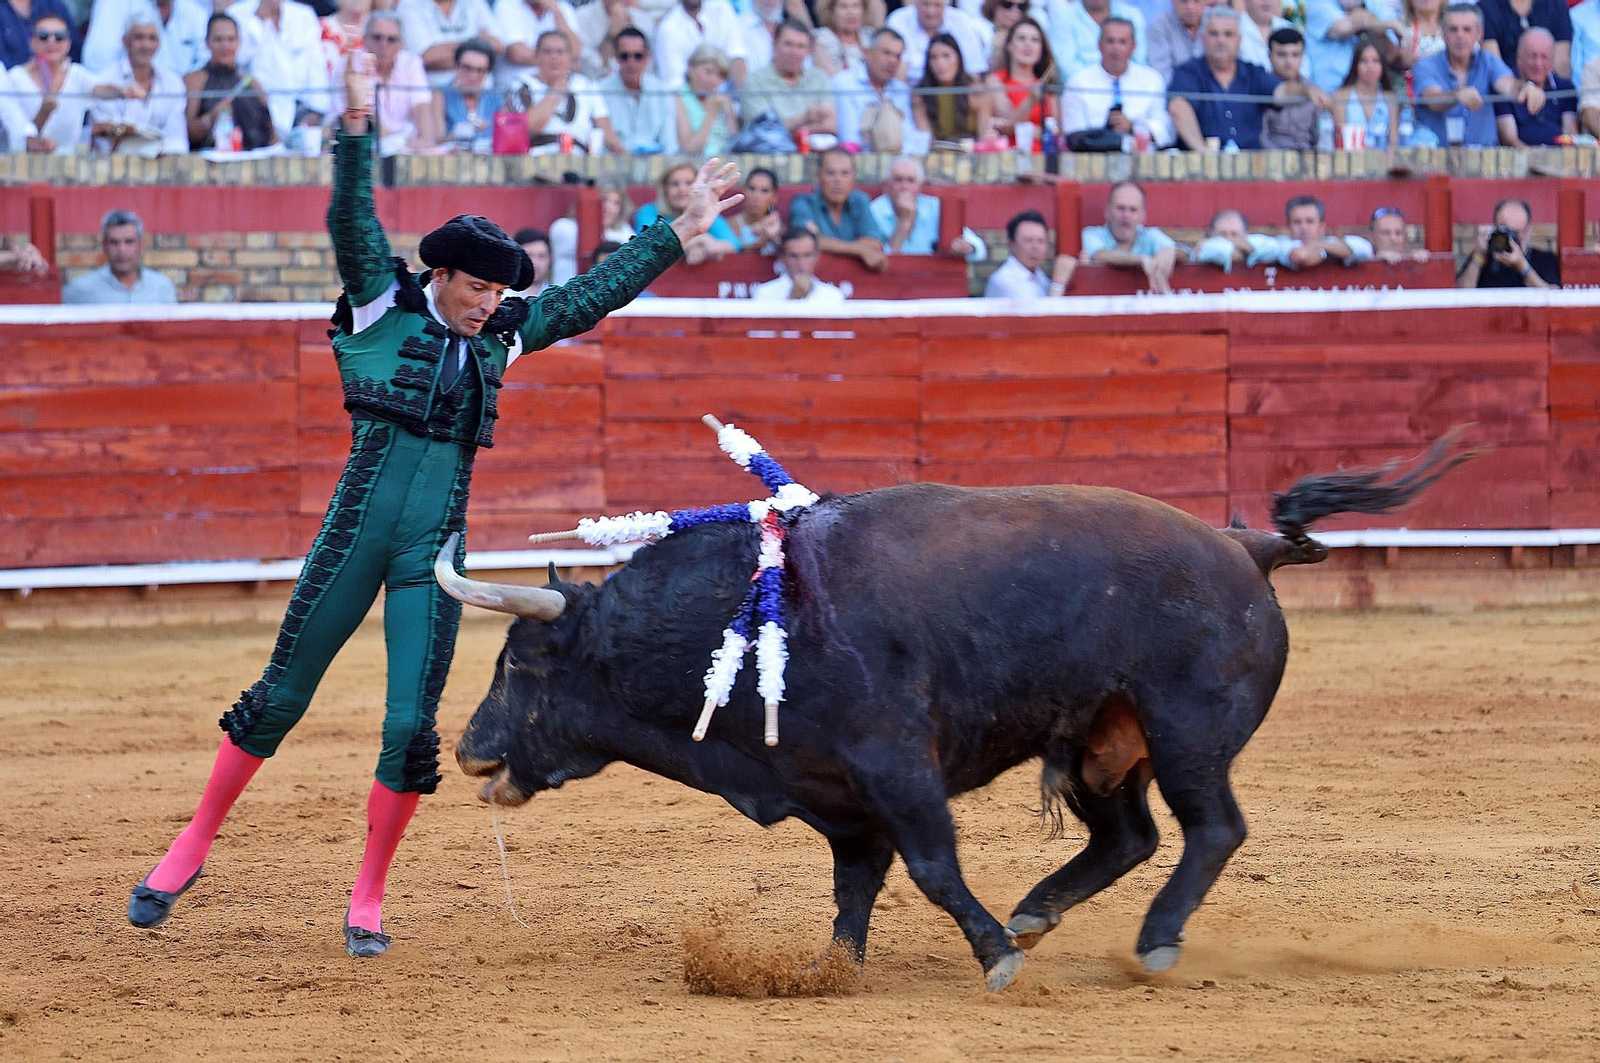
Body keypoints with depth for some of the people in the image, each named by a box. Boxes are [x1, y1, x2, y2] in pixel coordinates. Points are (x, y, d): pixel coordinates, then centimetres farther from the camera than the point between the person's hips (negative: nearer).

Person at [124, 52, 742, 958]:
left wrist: (682, 230, 16)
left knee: (412, 726, -3)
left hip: (438, 547, 3)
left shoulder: (501, 337, 11)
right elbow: (354, 225, -13)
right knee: (283, 696, 5)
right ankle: (193, 848, 20)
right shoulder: (384, 306, 0)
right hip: (359, 530, -3)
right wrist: (358, 126, -27)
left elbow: (598, 295, 17)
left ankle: (368, 901, 10)